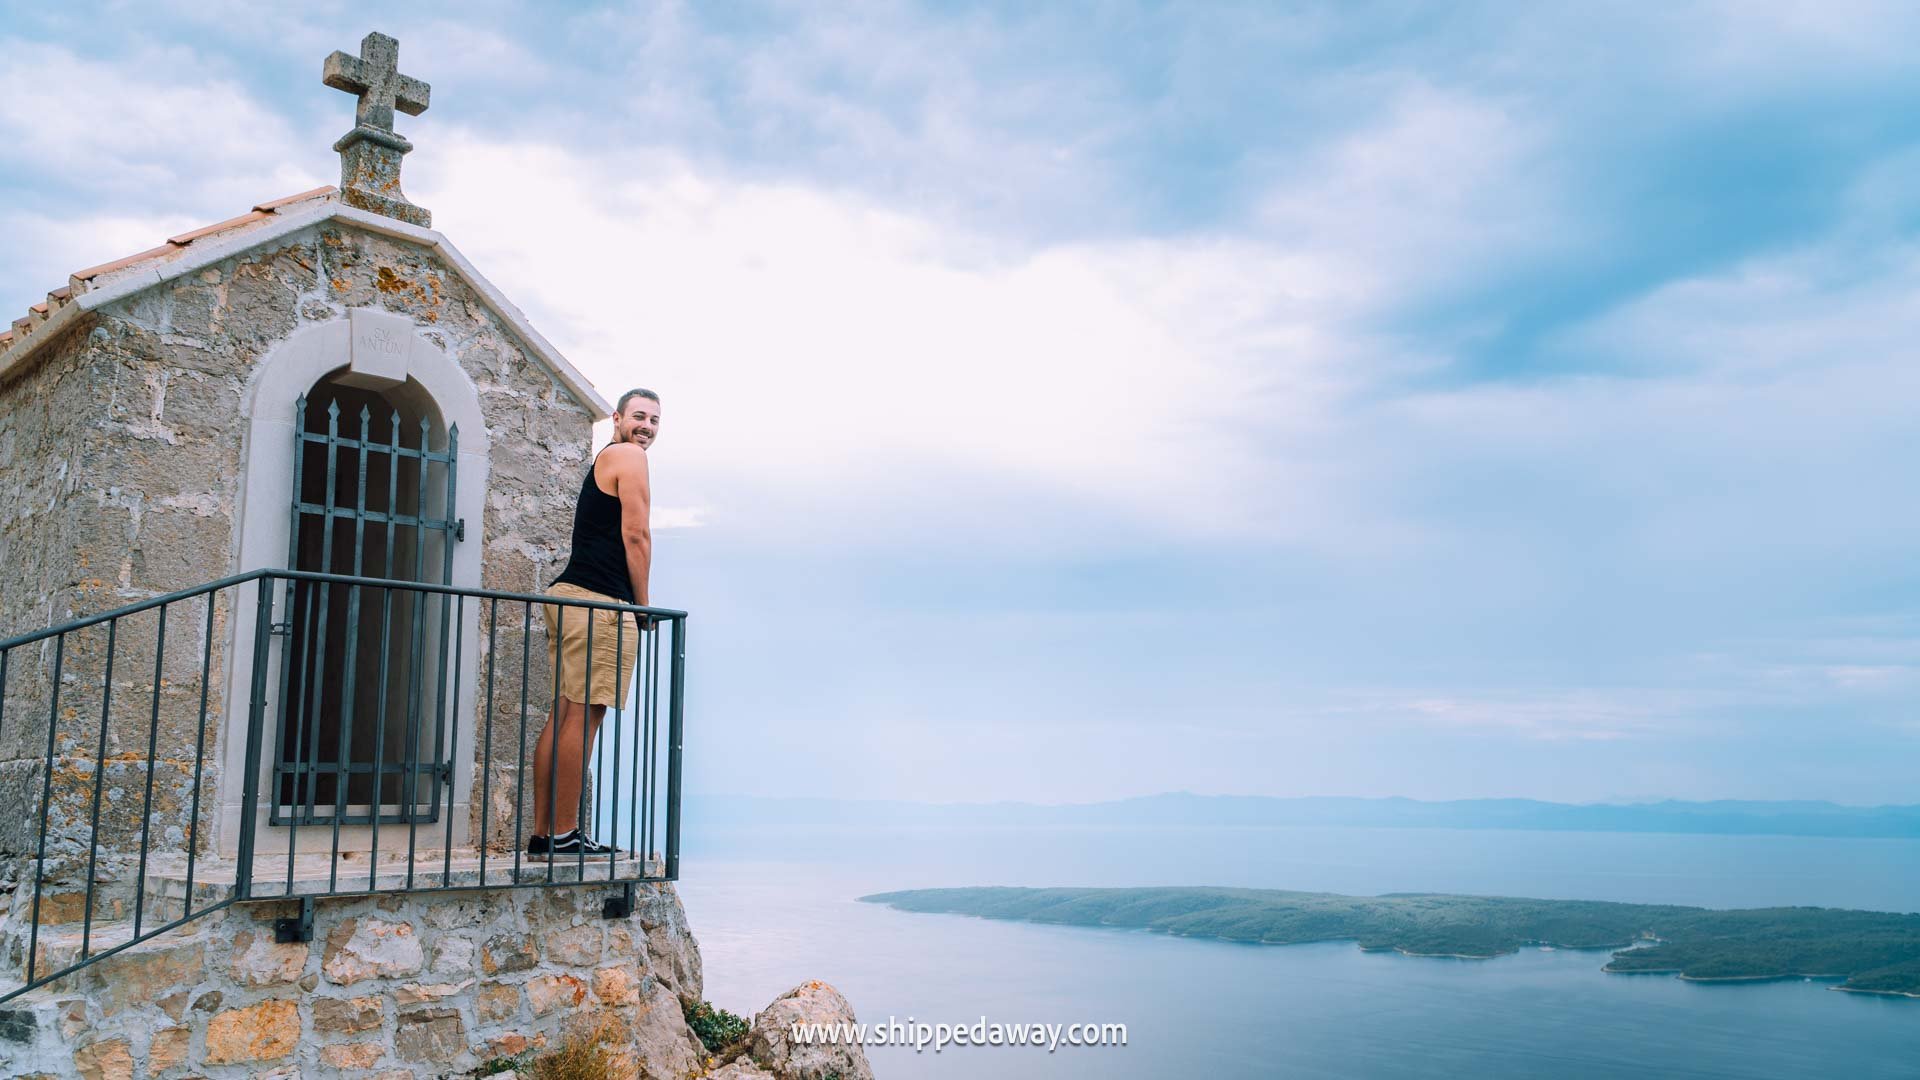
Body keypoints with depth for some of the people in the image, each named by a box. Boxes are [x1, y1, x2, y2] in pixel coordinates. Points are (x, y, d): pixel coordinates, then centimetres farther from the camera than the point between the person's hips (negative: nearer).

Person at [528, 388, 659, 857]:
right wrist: (644, 605, -2)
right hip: (598, 601, -10)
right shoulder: (629, 456, -1)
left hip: (568, 597, 10)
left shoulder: (604, 461, 28)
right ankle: (564, 832, -7)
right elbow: (636, 534, -9)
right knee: (584, 715, -9)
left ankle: (543, 832, 9)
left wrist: (633, 603, 19)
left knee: (565, 713, 8)